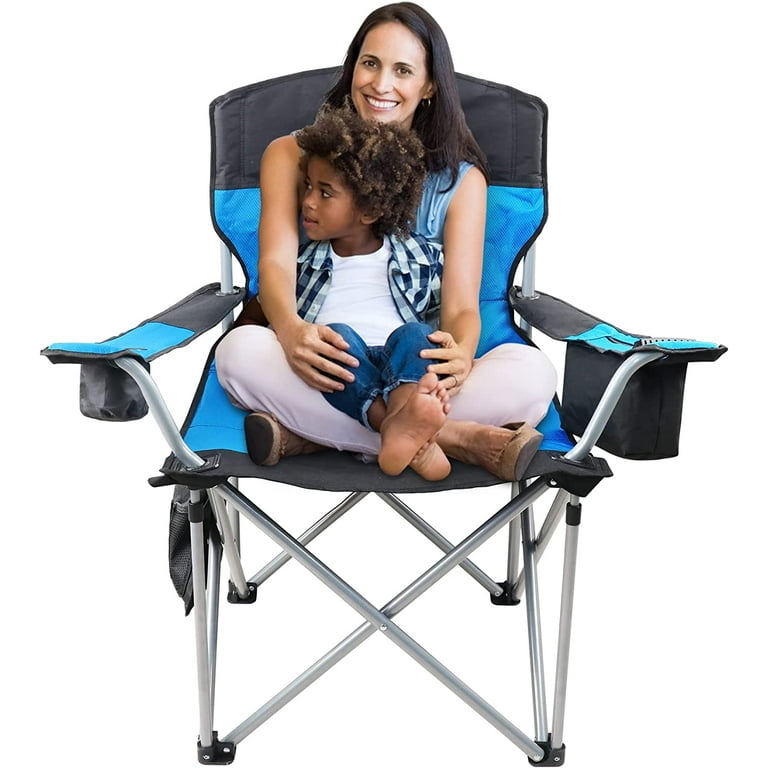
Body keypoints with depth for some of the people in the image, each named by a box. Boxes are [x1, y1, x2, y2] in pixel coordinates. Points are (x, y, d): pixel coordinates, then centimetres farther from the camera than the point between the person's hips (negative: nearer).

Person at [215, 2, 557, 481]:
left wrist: (461, 353, -28)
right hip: (323, 375, 0)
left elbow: (462, 305, -1)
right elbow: (276, 262, -6)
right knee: (241, 350, -33)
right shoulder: (293, 155, 10)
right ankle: (452, 438, -30)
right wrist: (292, 330, -31)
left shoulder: (460, 180, 10)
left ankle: (308, 434, -29)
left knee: (532, 373, -27)